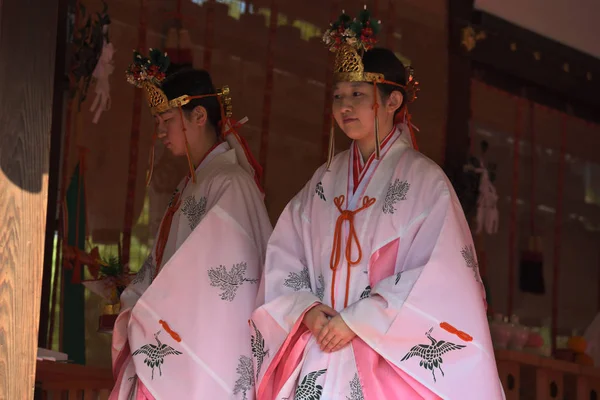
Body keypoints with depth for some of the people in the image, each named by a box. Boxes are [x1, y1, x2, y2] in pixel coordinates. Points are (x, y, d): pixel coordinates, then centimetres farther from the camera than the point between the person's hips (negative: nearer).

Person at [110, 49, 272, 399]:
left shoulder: (229, 185, -13)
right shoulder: (192, 185, 16)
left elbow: (220, 280, -18)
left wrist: (145, 323, -12)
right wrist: (134, 310, 0)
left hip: (205, 352, -8)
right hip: (174, 353, 8)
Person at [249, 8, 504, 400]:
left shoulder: (423, 180, -3)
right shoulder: (324, 181, 12)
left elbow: (437, 279, -12)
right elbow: (283, 258, 9)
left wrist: (354, 321, -14)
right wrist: (307, 309, -10)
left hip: (390, 360, -4)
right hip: (319, 359, 4)